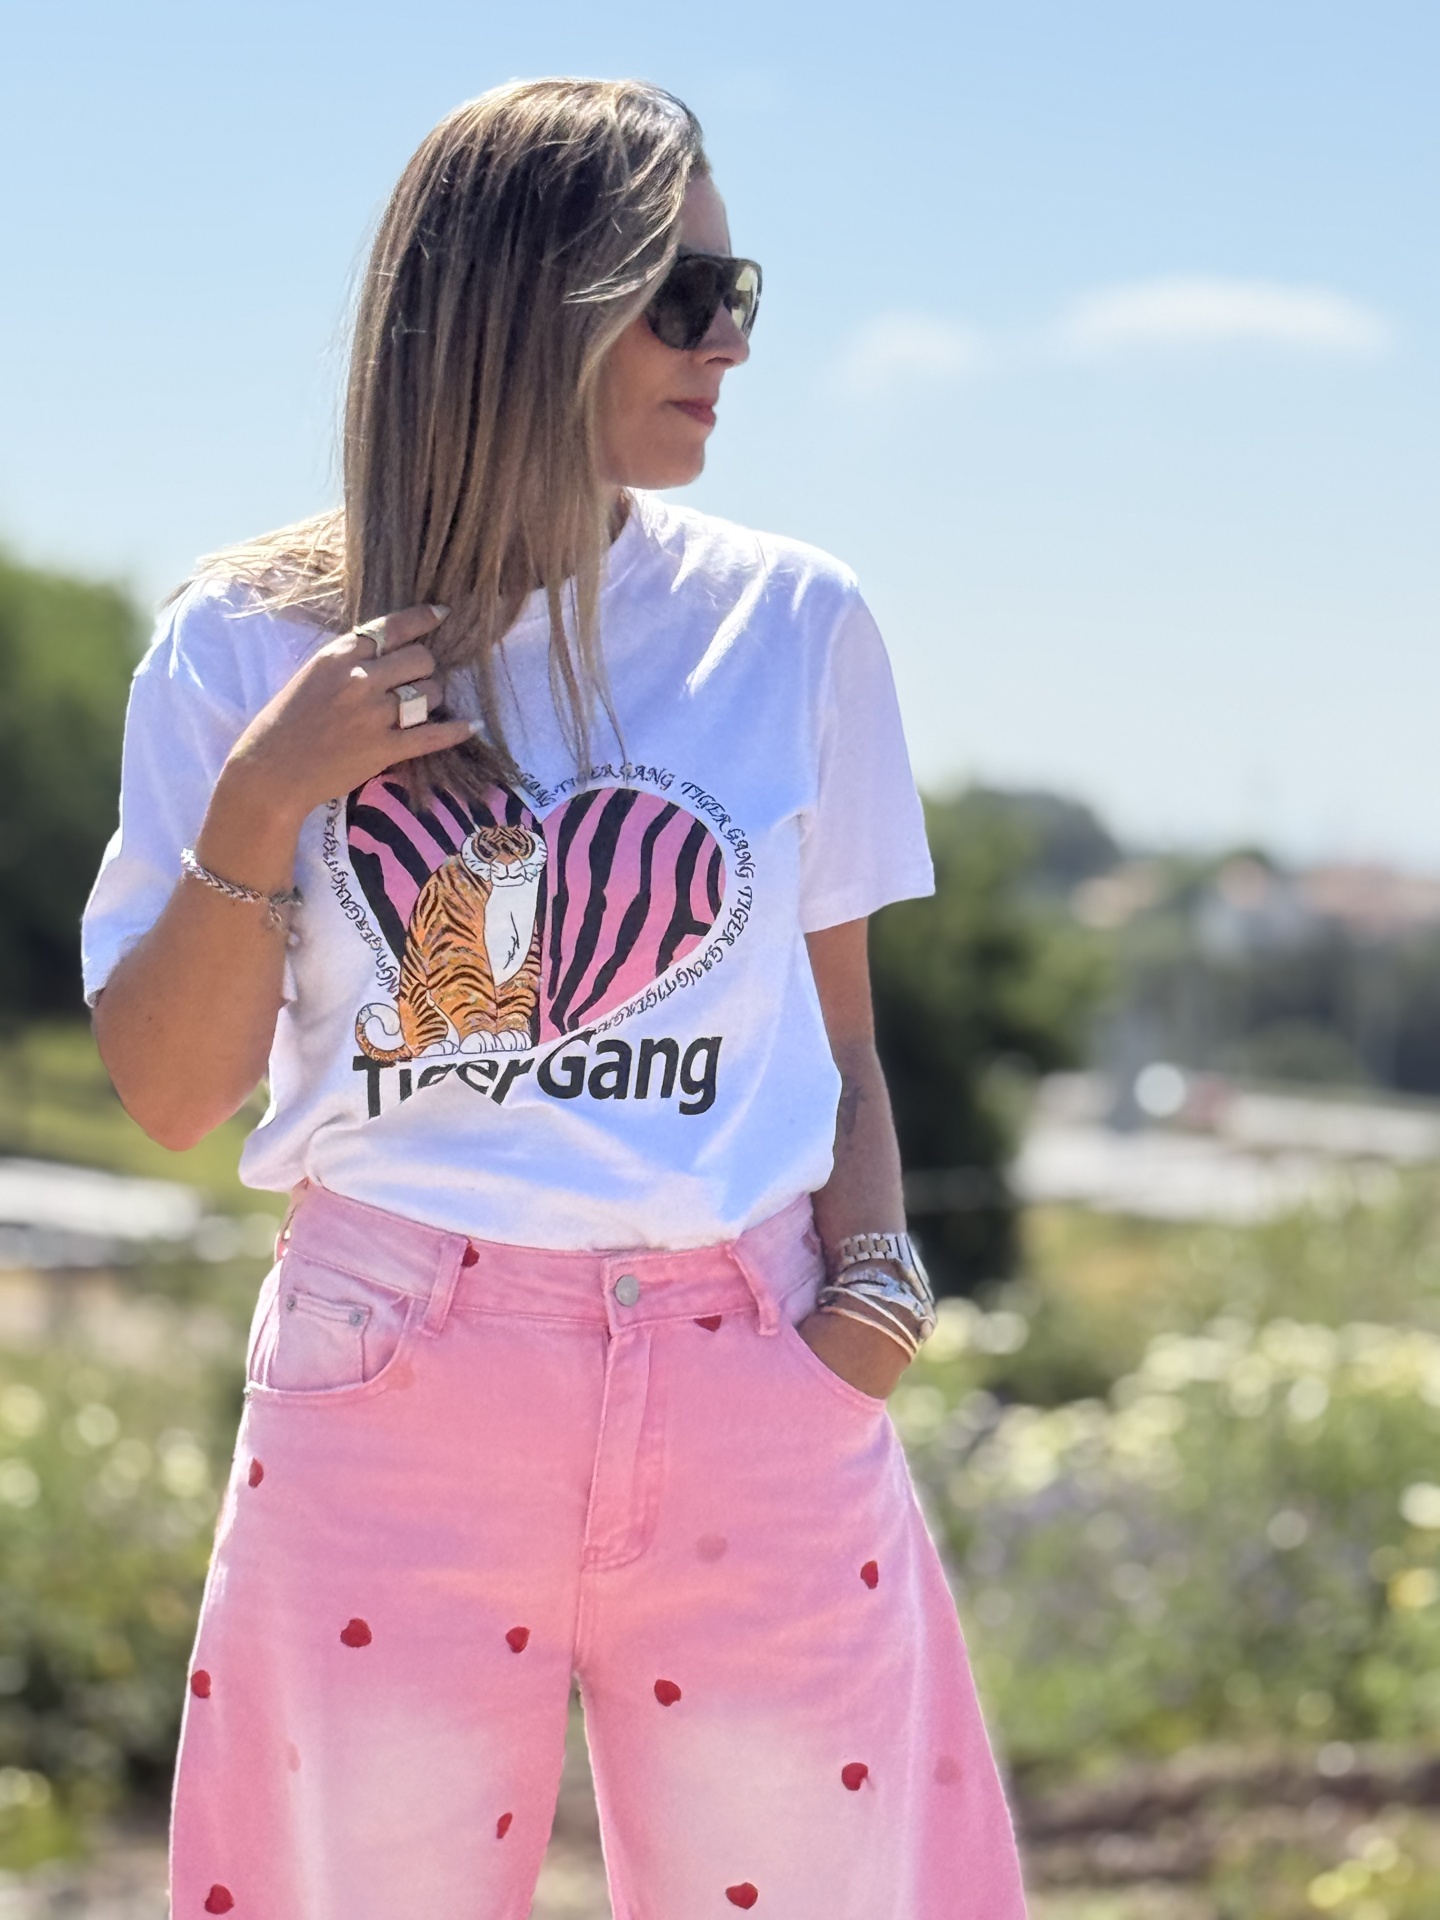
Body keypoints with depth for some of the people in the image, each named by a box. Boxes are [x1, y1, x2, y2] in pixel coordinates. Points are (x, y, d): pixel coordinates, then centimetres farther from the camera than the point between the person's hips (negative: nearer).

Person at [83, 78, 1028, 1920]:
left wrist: (873, 1276, -4)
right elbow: (171, 1095, 3)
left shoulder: (790, 627, 7)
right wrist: (257, 805, -10)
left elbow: (838, 1036, 13)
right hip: (395, 1399, -1)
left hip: (758, 1405, 1)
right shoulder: (251, 647, 3)